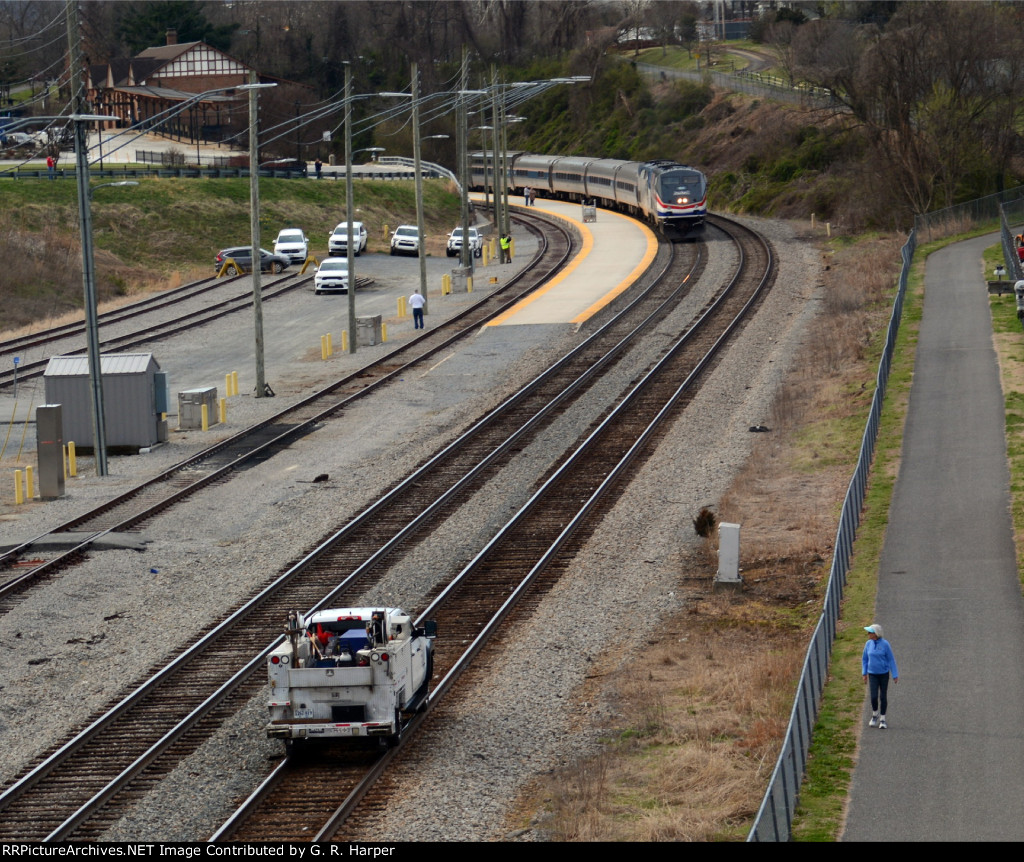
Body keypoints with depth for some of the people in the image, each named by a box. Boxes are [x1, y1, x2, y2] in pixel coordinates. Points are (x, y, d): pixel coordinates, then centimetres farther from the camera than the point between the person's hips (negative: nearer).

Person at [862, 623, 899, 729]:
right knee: (874, 697, -7)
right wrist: (864, 673, 8)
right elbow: (865, 659, 9)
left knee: (883, 697, 2)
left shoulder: (885, 644, -13)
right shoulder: (868, 644, -2)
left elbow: (891, 660, -8)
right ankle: (875, 714, 20)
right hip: (872, 674, 2)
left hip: (884, 674, -2)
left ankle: (882, 719, 14)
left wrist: (895, 676, -8)